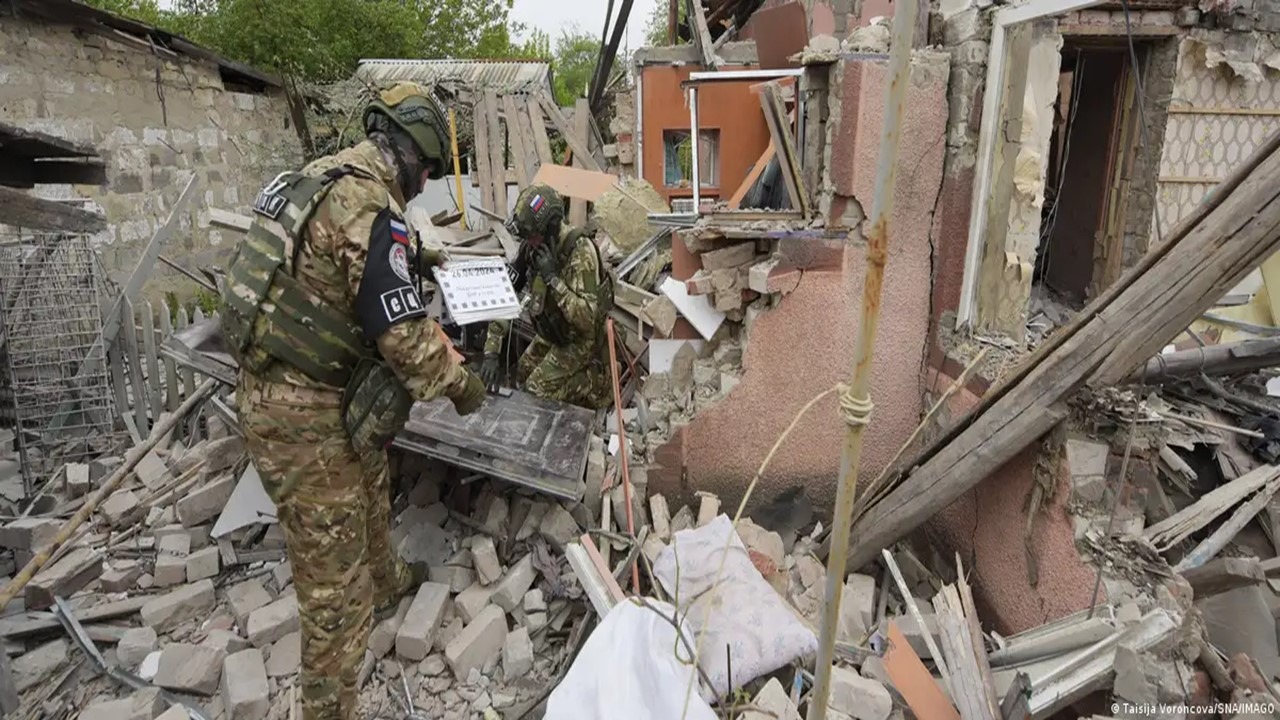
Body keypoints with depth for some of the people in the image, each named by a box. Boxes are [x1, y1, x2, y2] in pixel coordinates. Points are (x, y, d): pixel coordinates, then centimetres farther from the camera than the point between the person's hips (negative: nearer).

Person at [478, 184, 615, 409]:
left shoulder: (580, 252, -31)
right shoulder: (530, 246, -12)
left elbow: (586, 318, -36)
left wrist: (553, 278, -40)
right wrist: (491, 352, -16)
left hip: (581, 336, -7)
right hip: (552, 331, 7)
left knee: (537, 390, -11)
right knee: (523, 375, 15)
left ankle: (598, 382, 8)